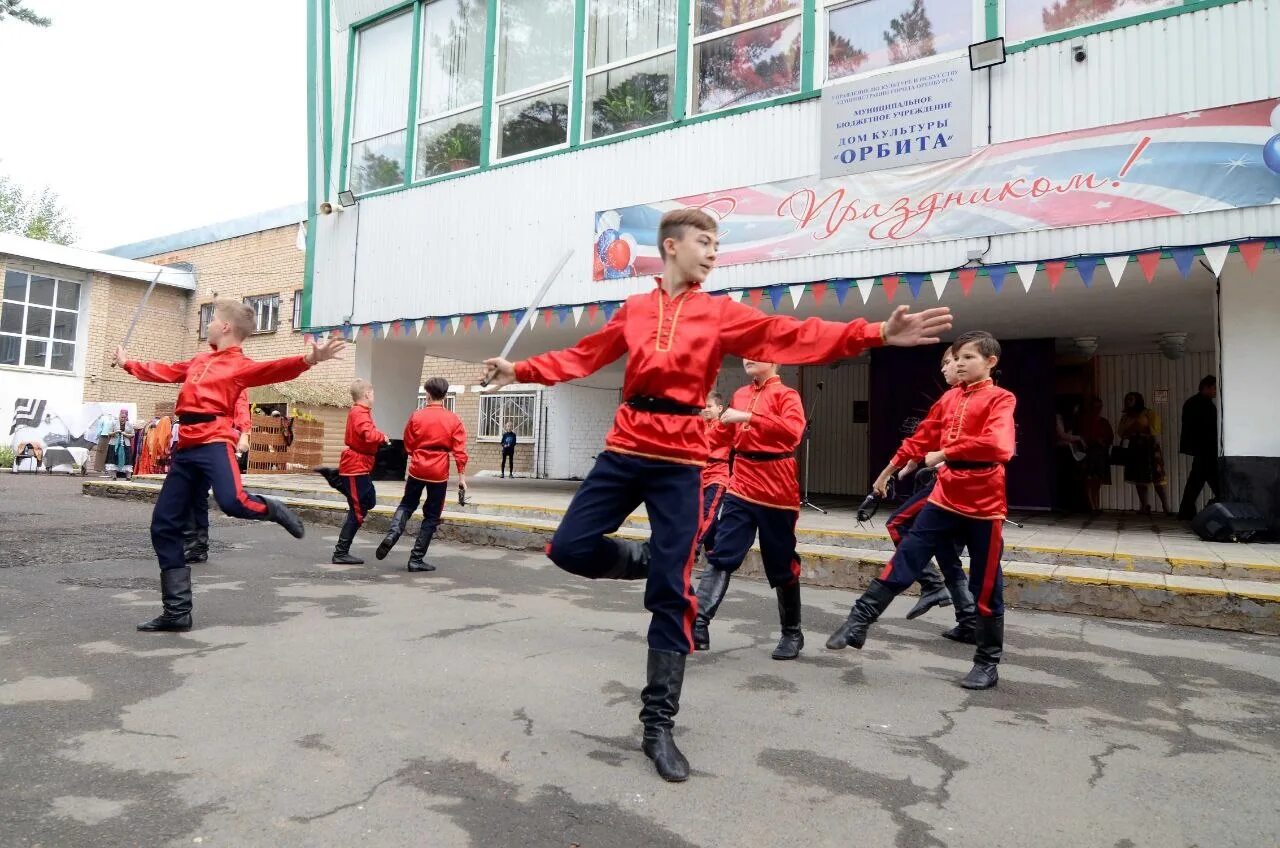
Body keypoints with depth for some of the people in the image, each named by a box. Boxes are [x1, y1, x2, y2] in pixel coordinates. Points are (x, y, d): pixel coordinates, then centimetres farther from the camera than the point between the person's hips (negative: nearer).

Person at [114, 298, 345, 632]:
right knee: (163, 526, 7)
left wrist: (309, 359, -38)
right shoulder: (199, 360, 22)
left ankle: (272, 509, 3)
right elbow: (165, 371, 38)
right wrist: (127, 363, 52)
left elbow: (273, 369, -20)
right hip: (186, 448, 8)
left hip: (214, 443, -8)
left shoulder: (240, 365, -1)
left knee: (232, 502, -35)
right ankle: (177, 611, 14)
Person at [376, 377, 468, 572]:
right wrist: (462, 475, -1)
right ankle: (416, 559, 8)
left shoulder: (416, 417, -2)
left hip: (417, 470, 1)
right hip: (439, 473, -1)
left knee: (407, 504, 23)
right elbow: (460, 451, -7)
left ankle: (393, 533, -4)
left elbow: (408, 446, 7)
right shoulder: (454, 420, -4)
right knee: (431, 516, 8)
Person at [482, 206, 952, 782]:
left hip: (681, 461, -2)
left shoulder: (722, 313, 6)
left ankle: (658, 726, 13)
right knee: (569, 548, -2)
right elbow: (583, 356, 15)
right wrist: (522, 370, 8)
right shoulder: (633, 310, 12)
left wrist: (877, 334, -15)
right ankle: (652, 561, 25)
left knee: (670, 596, -1)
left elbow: (790, 338, -5)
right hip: (624, 451, 2)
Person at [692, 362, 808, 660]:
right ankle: (698, 624, -7)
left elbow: (793, 431, -26)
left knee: (782, 565, 6)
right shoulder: (739, 395, 11)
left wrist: (748, 417, -29)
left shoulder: (786, 395, -6)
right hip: (741, 487, 5)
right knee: (721, 556, -5)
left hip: (776, 490, -4)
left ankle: (792, 633, 22)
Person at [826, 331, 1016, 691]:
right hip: (945, 499, 5)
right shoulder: (949, 398, 10)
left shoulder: (1000, 399, -8)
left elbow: (999, 445, -27)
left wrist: (945, 454, -23)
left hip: (984, 506, -5)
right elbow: (935, 439, 26)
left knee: (985, 589, 6)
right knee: (903, 561, 0)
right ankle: (858, 623, 5)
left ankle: (987, 662, 19)